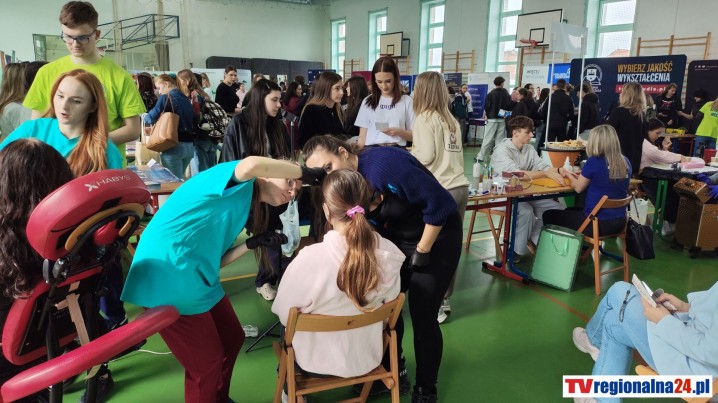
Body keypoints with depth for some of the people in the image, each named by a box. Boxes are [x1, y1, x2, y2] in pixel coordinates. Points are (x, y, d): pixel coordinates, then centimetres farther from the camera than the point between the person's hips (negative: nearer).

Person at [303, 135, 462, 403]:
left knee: (422, 316, -3)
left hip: (438, 236, -7)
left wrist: (422, 251, -19)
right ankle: (394, 373, 30)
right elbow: (372, 226, 4)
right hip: (398, 240, 7)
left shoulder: (384, 163, -31)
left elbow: (440, 203, -28)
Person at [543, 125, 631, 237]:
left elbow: (578, 188, -3)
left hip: (597, 223, -7)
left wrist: (569, 175, 17)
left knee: (548, 215, 11)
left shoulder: (594, 161, -16)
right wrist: (583, 176, 17)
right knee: (570, 211, 31)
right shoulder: (626, 162, 2)